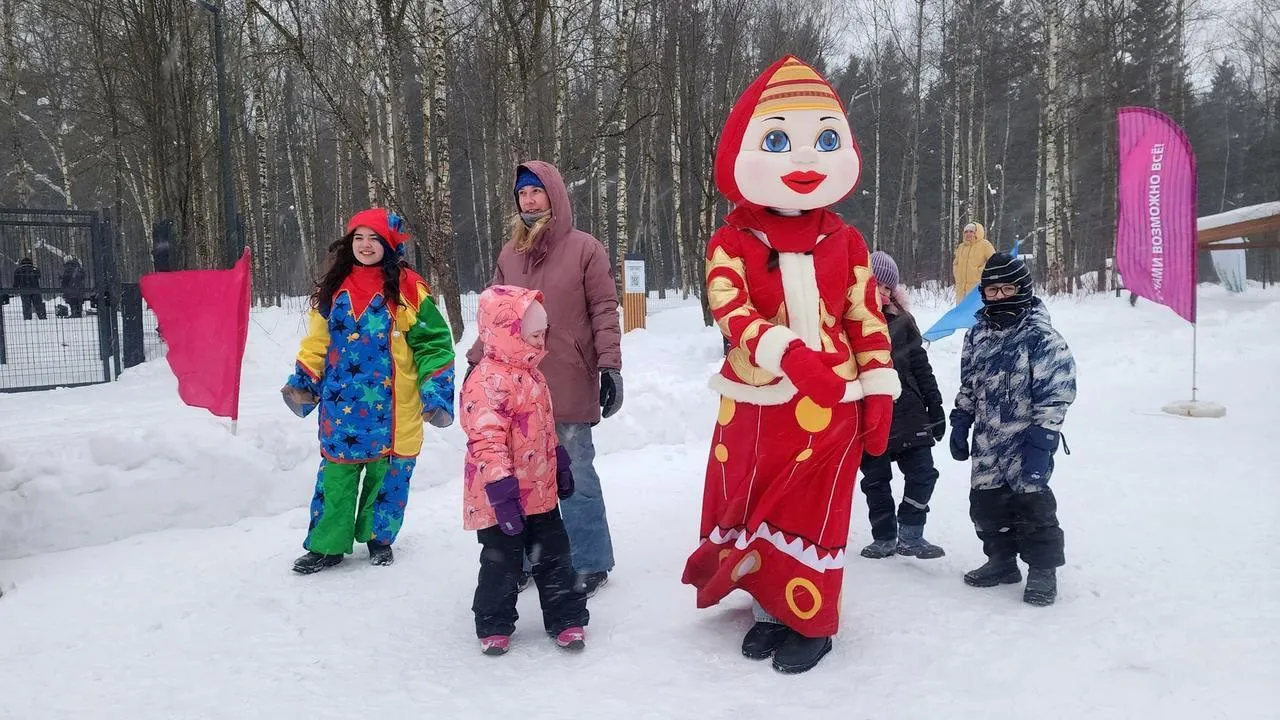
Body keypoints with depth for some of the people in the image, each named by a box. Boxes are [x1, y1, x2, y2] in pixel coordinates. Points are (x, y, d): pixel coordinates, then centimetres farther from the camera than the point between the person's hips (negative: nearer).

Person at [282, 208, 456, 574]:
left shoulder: (407, 288, -5)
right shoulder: (334, 287, 7)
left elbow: (433, 342, -5)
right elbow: (318, 341, 13)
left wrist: (436, 391, -13)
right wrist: (303, 381, 3)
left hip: (391, 408, -3)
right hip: (342, 407, 3)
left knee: (387, 473, 9)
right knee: (336, 474, 6)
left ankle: (379, 537, 29)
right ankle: (327, 544, 19)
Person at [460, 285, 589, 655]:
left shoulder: (530, 372, 9)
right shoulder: (489, 381, -23)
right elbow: (486, 441, -28)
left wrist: (561, 464, 23)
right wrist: (502, 491, -30)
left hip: (540, 489, 8)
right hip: (504, 499, -8)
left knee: (554, 556, 14)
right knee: (501, 563, 7)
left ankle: (567, 619, 26)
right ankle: (494, 626, 25)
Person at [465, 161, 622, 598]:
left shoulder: (584, 249, -1)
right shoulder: (510, 253, 13)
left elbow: (604, 311, -4)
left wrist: (610, 365, -10)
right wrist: (476, 361, 13)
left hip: (570, 389, -4)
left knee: (575, 479, 3)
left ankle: (590, 565, 16)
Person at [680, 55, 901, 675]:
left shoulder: (844, 242, 4)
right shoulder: (732, 242, -5)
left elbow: (868, 318, 6)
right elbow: (730, 309, -20)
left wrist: (878, 391, 1)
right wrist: (788, 355, -35)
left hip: (831, 404, 1)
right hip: (757, 402, 0)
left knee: (815, 511, 7)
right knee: (752, 503, 11)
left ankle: (812, 620, 25)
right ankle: (772, 606, 32)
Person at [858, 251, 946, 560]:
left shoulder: (901, 320, 5)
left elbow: (920, 364, 10)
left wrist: (935, 404, 8)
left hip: (907, 411, 3)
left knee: (923, 473, 2)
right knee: (876, 480, 9)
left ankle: (910, 536, 14)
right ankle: (884, 538, 22)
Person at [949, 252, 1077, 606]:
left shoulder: (1042, 337, -12)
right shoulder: (977, 334, 9)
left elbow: (1055, 394, -15)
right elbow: (967, 384, 17)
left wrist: (1041, 439, -19)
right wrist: (960, 424, 13)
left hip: (1026, 440, -6)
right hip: (987, 441, 7)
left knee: (1032, 502, -3)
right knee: (986, 501, 11)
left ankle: (1043, 569, 13)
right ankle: (1001, 560, 28)